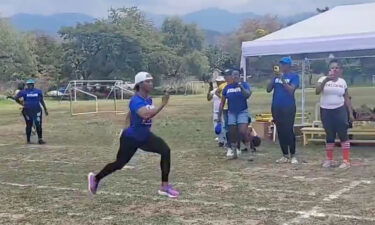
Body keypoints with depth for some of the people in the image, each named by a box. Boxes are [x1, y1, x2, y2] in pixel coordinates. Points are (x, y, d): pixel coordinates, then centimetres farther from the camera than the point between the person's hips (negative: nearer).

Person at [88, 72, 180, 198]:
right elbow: (146, 115, -44)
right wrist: (162, 105, -46)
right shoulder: (136, 100, -24)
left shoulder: (149, 99, 1)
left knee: (166, 150, -13)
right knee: (119, 164, 8)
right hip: (131, 138, -7)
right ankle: (96, 178, 37)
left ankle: (165, 187, -8)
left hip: (145, 136, 7)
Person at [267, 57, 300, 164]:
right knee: (280, 132, 7)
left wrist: (282, 79, -20)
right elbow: (268, 89, 5)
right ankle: (285, 156, 14)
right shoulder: (276, 76, 11)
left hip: (288, 107, -5)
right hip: (276, 108, 5)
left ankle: (293, 156, 4)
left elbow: (291, 90, -15)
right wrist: (274, 78, -6)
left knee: (288, 131, -6)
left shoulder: (294, 76, -2)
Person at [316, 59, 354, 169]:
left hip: (340, 110, 0)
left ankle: (346, 160, -2)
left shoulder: (342, 82, 6)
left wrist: (351, 113, 4)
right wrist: (326, 80, -29)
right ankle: (329, 160, 18)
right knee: (329, 136, 7)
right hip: (325, 111, 0)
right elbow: (317, 91, -19)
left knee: (343, 134, -5)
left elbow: (347, 98, 9)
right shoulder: (323, 79, -1)